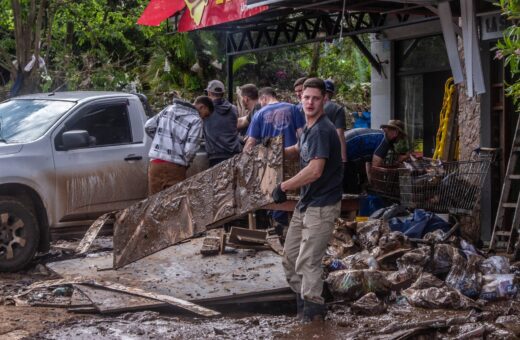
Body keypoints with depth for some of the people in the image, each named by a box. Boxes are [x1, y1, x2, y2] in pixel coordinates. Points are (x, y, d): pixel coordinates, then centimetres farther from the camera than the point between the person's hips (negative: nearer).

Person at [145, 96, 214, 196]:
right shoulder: (196, 121, -7)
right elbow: (190, 150, -14)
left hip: (155, 164, 6)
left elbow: (148, 127, 14)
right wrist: (185, 164, 5)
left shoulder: (169, 109, 13)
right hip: (174, 168, -6)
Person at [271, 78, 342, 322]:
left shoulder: (322, 130, -20)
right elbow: (299, 151, 31)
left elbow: (315, 171, -28)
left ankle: (313, 309, 10)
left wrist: (283, 186, -19)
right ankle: (302, 299, 31)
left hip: (322, 205, -10)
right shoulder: (309, 129, 10)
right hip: (305, 202, 10)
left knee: (307, 261, -6)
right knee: (290, 256, 16)